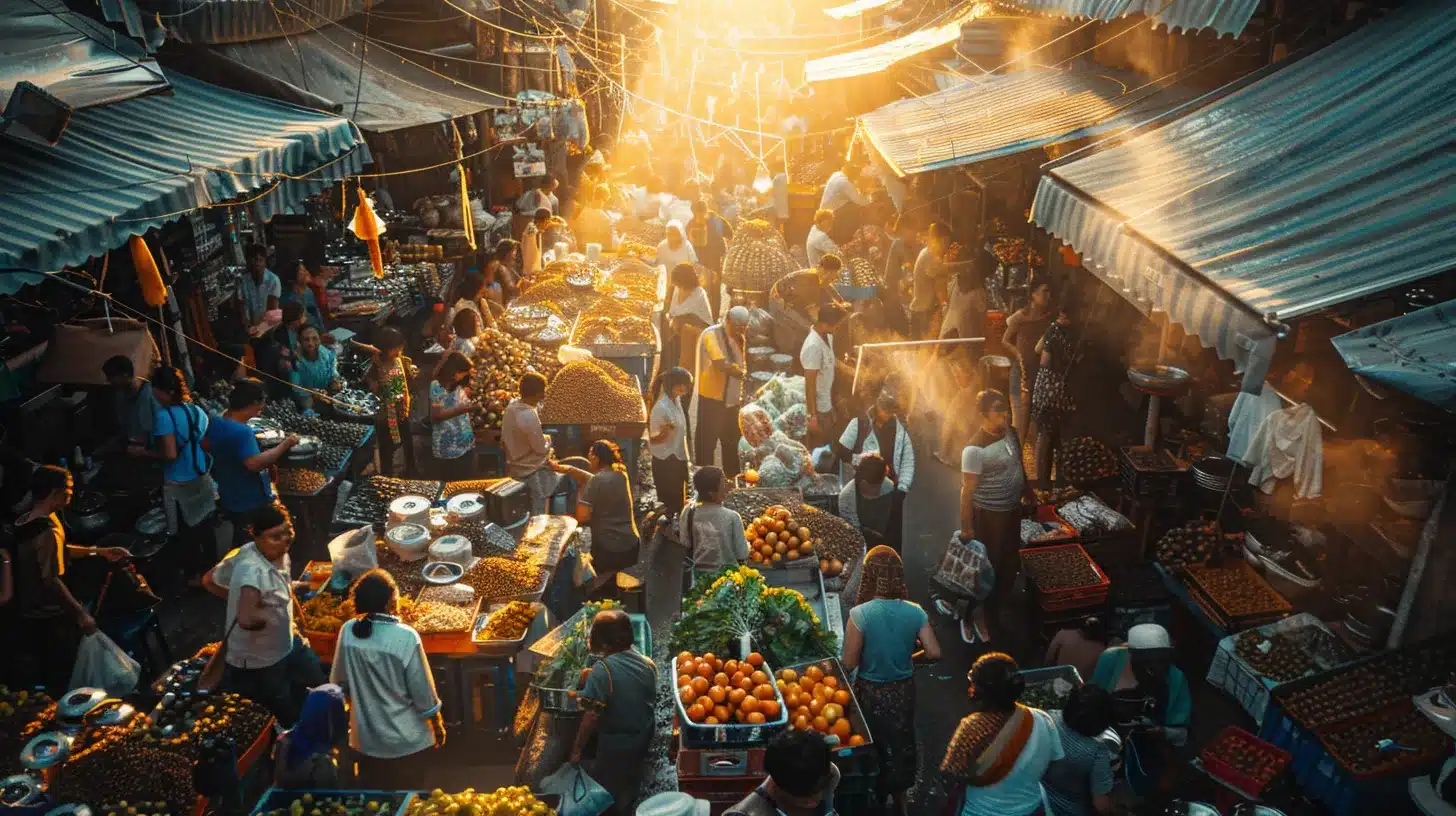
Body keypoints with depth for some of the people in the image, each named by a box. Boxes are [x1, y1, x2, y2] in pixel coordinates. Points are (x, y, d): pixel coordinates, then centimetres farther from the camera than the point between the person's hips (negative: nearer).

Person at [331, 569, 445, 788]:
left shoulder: (348, 632, -12)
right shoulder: (406, 637, -23)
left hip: (364, 738, 4)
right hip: (405, 740, -4)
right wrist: (437, 725, 2)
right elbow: (422, 690, -14)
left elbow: (338, 682, 2)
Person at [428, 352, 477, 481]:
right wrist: (461, 409, -23)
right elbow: (436, 416, -17)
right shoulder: (436, 386, -9)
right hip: (446, 447, -6)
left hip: (466, 444, 6)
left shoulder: (459, 386, 11)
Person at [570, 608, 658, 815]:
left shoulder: (603, 669, -25)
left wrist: (577, 748, -13)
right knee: (629, 790, 27)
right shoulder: (648, 664, -7)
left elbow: (592, 716, -23)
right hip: (642, 739, 6)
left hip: (614, 744, -6)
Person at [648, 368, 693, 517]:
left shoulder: (677, 400, 0)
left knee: (678, 501, 22)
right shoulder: (661, 408, -26)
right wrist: (665, 431, -42)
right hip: (665, 462, -9)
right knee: (669, 504, 5)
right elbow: (653, 439, -21)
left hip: (678, 459, 9)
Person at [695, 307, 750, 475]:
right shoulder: (712, 334, -16)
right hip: (712, 398, -8)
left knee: (732, 441, 17)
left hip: (732, 398, 8)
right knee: (707, 442, 0)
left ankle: (733, 478, 29)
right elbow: (722, 364, -25)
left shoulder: (739, 337, 10)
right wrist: (742, 373, -13)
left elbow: (742, 362, 13)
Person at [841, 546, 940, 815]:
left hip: (871, 692, -3)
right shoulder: (915, 612, -14)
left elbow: (849, 664, -20)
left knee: (872, 746, 19)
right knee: (901, 743, 24)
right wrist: (908, 656, 7)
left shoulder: (860, 614, -24)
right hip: (902, 689, 3)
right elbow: (934, 653, -10)